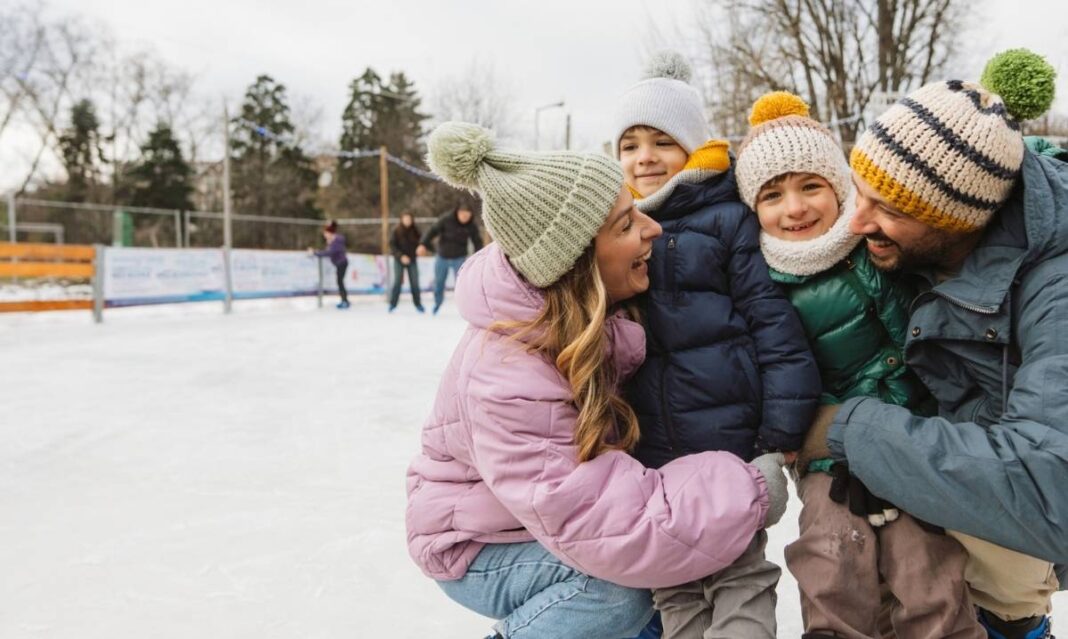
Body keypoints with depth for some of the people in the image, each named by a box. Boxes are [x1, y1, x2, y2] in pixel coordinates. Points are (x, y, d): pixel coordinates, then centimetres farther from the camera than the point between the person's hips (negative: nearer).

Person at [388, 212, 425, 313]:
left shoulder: (415, 231, -2)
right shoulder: (397, 231, -8)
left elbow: (419, 243, 6)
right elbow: (392, 245, -11)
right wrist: (401, 256, -20)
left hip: (412, 259, 2)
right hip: (399, 260, -2)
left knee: (414, 282, 2)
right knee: (397, 281, -4)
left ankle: (417, 304, 14)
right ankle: (393, 304, 8)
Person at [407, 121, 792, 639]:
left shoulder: (594, 312, -13)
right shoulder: (506, 378, -35)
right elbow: (599, 525, -36)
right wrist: (750, 495, -27)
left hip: (547, 515, 8)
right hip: (475, 549, -8)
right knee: (619, 582, -28)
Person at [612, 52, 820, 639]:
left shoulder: (726, 218, -6)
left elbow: (774, 322, -10)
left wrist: (782, 430, -13)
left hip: (727, 434, -5)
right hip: (649, 447, 5)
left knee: (739, 575, 7)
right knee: (673, 585, 16)